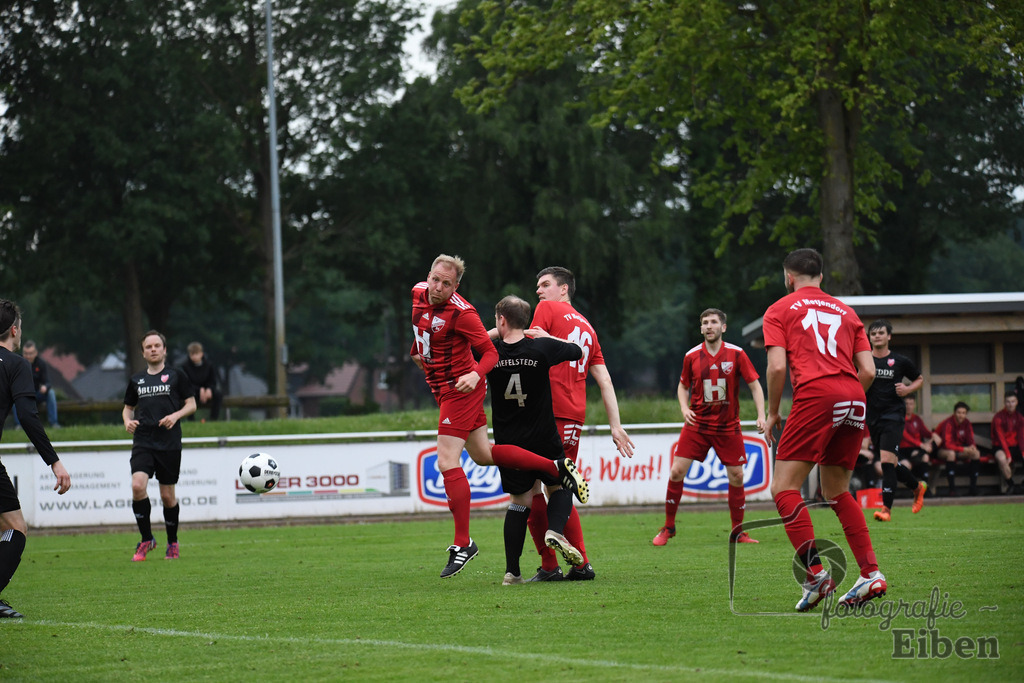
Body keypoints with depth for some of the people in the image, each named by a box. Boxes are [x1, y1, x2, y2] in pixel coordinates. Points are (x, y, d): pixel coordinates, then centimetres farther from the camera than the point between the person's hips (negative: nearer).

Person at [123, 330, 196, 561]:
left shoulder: (176, 375, 5)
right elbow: (128, 407, 24)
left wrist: (176, 415, -12)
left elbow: (191, 404, 6)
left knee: (167, 496, 3)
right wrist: (128, 421, 1)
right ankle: (146, 539, -5)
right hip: (143, 442, 2)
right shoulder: (137, 380, 13)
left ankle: (172, 542, 24)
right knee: (138, 486, -19)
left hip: (169, 443, -2)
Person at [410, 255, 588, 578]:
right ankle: (557, 467, 27)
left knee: (447, 462, -13)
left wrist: (476, 374, -33)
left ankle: (462, 543, -9)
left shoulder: (461, 313, -21)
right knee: (483, 455, 15)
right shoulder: (419, 293, 1)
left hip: (460, 389, -9)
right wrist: (417, 349, 24)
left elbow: (491, 352, -16)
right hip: (442, 390, 9)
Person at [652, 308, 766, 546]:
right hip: (697, 424, 0)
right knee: (677, 471, -9)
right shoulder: (692, 356, 0)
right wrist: (684, 408, -4)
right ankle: (668, 527, 6)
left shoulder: (736, 354, -5)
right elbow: (683, 386, 14)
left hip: (728, 426, 0)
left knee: (736, 476, -2)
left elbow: (754, 384, -2)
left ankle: (737, 531, 14)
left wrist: (761, 415, -13)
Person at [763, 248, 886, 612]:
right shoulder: (845, 312, 25)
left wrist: (772, 413, 9)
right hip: (854, 400, 6)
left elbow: (777, 366, -2)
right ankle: (871, 572, 9)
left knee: (784, 489, -4)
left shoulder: (780, 310, 11)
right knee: (836, 491, 19)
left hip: (815, 395, -6)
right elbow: (868, 370, 15)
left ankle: (815, 573, -20)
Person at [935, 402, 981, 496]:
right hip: (943, 450, -7)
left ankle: (973, 488, -14)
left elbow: (970, 441, 2)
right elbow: (947, 444, -30)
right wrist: (964, 449, -35)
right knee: (951, 453, -39)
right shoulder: (948, 423, -24)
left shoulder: (967, 423, -4)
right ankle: (952, 489, -40)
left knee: (976, 453, -15)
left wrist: (972, 447, -22)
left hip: (959, 449, 7)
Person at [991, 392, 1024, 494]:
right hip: (1001, 447, -5)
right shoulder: (998, 417, -10)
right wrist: (1008, 454, -27)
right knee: (1002, 459, -39)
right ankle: (1011, 485, -22)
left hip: (1016, 447, 5)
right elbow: (1001, 438, -17)